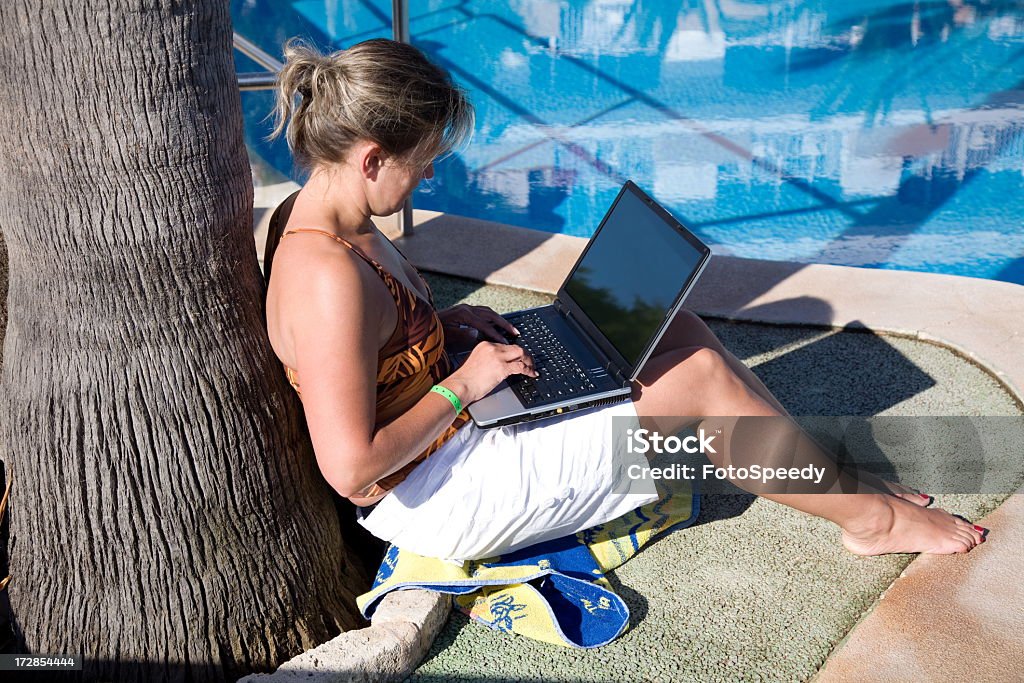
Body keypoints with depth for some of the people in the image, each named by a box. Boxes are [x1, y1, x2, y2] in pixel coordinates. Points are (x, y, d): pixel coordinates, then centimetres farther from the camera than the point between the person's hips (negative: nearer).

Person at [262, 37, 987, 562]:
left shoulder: (319, 216, 2)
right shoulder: (327, 277, -29)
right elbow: (350, 467, -30)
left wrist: (446, 319, 2)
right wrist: (462, 386, -20)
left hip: (451, 436, 10)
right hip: (435, 500, -10)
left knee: (671, 327, 3)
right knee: (696, 374, -11)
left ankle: (830, 477, 16)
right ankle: (869, 515, 12)